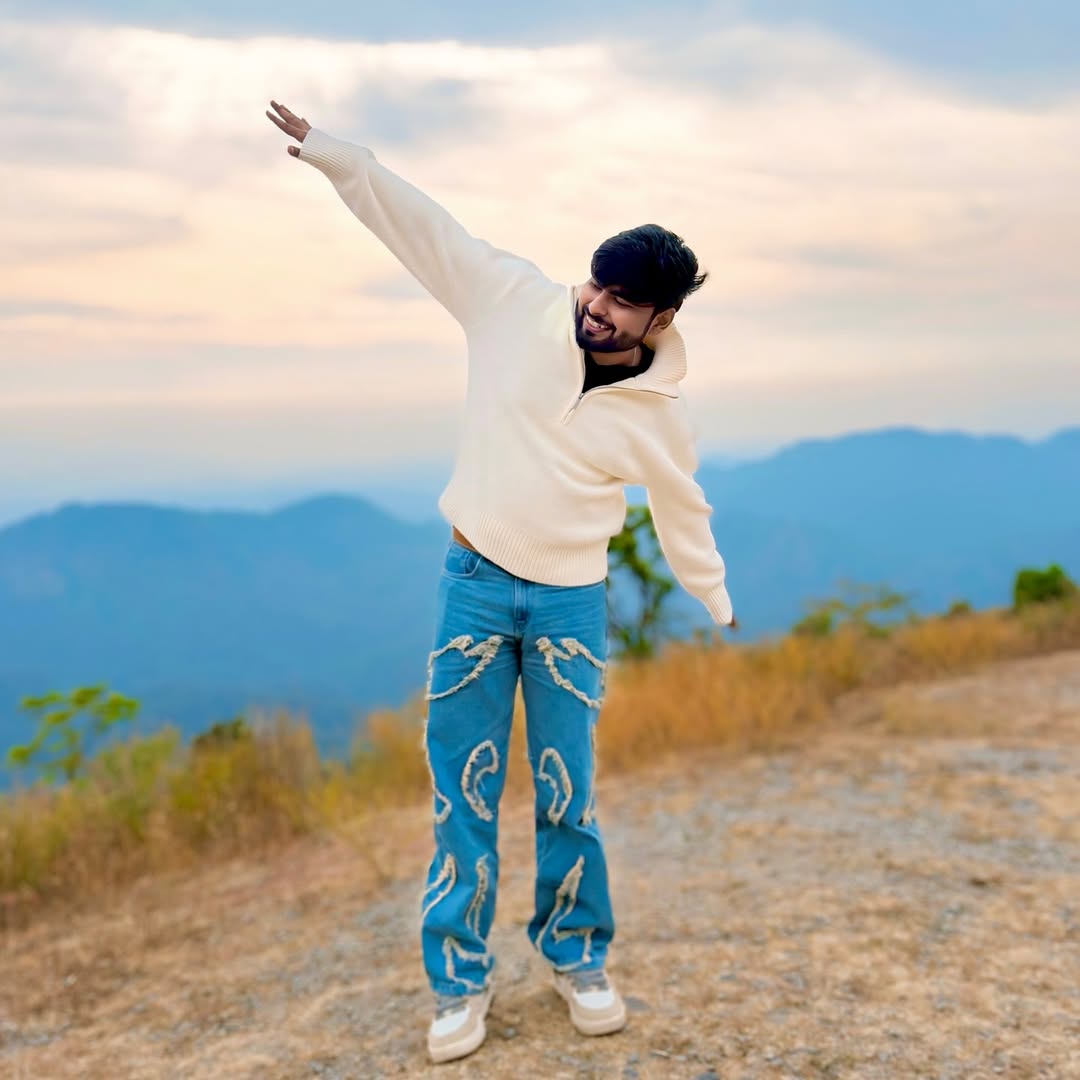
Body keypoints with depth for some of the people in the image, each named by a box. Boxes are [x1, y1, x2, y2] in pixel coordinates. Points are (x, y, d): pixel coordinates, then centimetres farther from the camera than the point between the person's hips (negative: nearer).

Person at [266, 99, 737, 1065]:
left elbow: (684, 517, 12)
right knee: (464, 794, 4)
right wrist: (322, 145, -10)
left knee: (569, 796, 6)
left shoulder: (660, 416, -4)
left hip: (572, 603, 0)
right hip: (474, 585, 0)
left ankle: (578, 960, 27)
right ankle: (460, 980, 17)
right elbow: (421, 223, -6)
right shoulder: (518, 304, -6)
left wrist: (719, 605, 24)